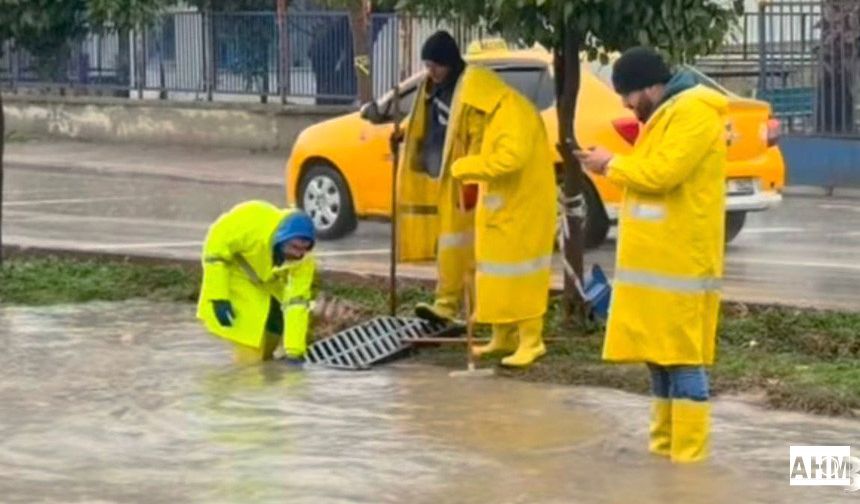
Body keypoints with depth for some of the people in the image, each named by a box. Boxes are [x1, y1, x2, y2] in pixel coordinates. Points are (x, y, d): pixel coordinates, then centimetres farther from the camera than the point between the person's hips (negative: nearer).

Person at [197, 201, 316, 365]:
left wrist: (294, 351, -33)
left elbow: (296, 303, -27)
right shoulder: (250, 226, -40)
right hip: (236, 275, -5)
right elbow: (215, 246, -26)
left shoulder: (303, 260, -27)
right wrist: (218, 298, -26)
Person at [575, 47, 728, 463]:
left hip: (679, 262, -10)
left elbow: (662, 173, -22)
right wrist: (612, 165, 7)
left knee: (683, 358, -9)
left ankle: (688, 458, -7)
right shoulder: (666, 114, 19)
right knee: (659, 355, 13)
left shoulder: (694, 113, -14)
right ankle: (664, 448, 19)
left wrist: (612, 164, -8)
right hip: (657, 260, 10)